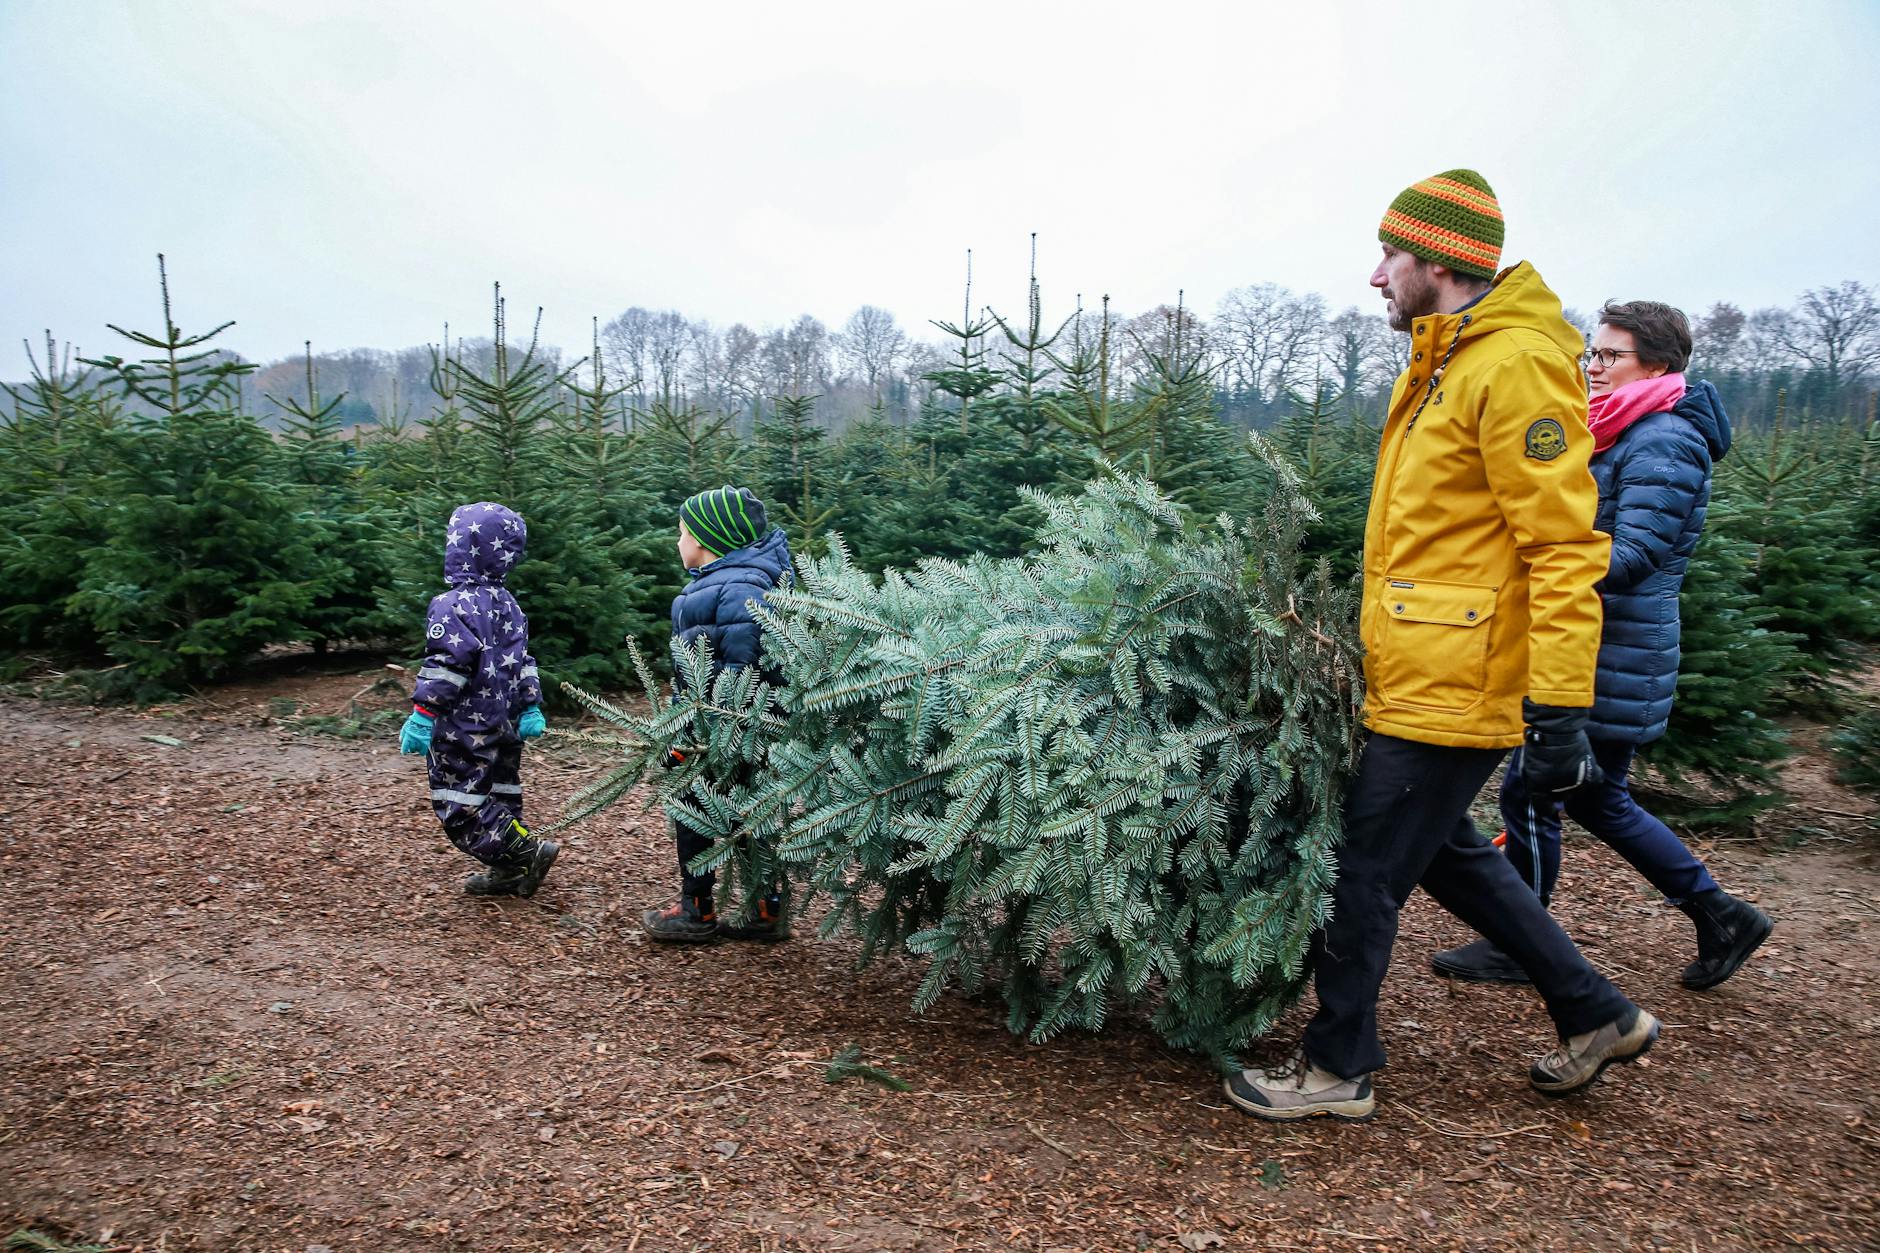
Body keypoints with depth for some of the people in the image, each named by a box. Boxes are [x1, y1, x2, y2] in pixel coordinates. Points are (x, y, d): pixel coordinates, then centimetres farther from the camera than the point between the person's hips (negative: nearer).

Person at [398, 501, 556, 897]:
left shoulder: (453, 606, -17)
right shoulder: (508, 605, 10)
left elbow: (446, 668, -23)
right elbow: (523, 661, 14)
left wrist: (422, 715, -20)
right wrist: (532, 707, 17)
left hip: (463, 733, -8)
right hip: (504, 729, 9)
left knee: (459, 807, -1)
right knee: (499, 796, 16)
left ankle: (529, 852, -5)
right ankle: (507, 871, 21)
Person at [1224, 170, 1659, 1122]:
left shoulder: (1514, 366, -17)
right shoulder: (1441, 365, 15)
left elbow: (1564, 547, -21)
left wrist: (1558, 707, -23)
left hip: (1450, 688, -10)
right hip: (1420, 677, 10)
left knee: (1365, 873, 1)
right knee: (1446, 852, 21)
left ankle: (1337, 1069, 20)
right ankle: (1596, 1017, 35)